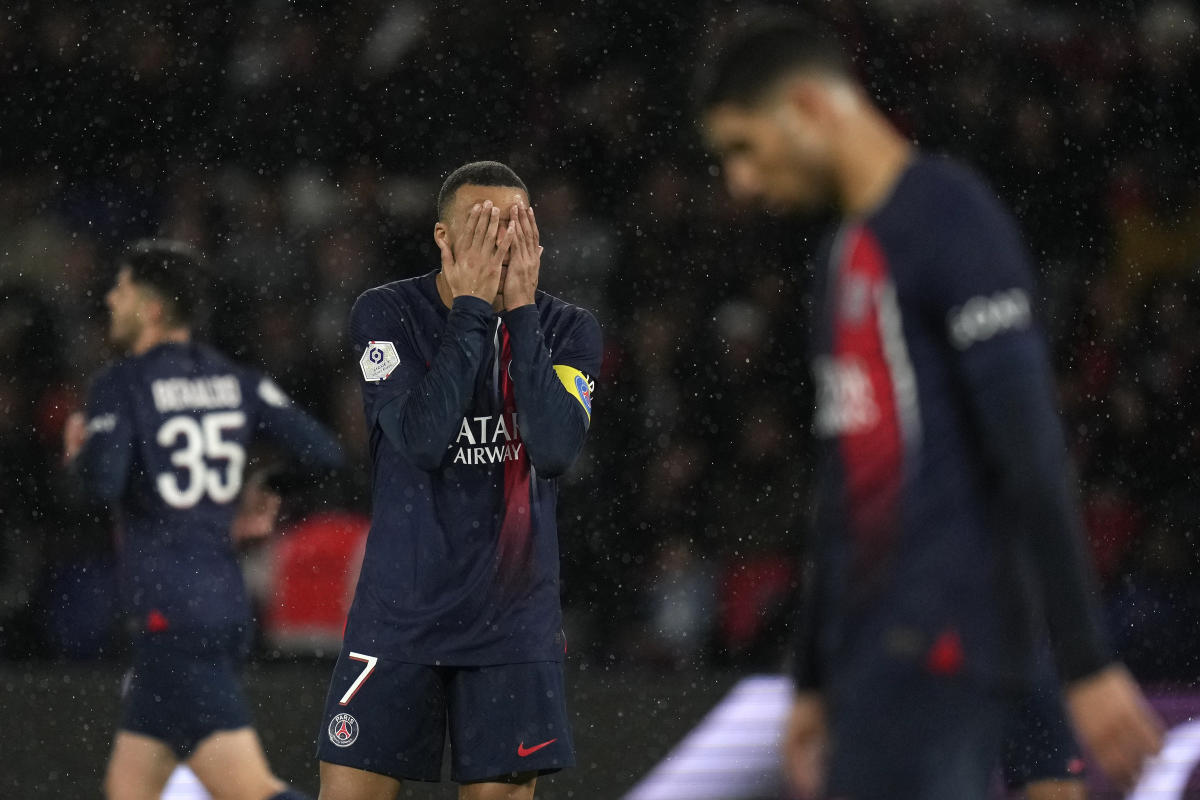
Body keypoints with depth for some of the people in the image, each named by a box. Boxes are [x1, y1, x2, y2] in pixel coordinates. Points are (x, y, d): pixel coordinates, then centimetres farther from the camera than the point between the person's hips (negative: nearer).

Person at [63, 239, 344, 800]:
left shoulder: (119, 386, -7)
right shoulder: (237, 382, 10)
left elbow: (102, 481, -23)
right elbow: (323, 454, 3)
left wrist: (76, 452, -1)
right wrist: (258, 510, 20)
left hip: (170, 612, -8)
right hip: (226, 601, 8)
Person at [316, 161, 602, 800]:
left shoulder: (568, 331, 1)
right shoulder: (387, 314, -4)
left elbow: (556, 449, -17)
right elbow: (420, 438, -20)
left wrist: (521, 310, -16)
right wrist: (473, 308, -18)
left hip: (514, 617, 1)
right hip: (401, 608, -1)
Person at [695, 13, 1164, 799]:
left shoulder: (950, 218, -10)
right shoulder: (847, 255, 20)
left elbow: (1031, 451, -16)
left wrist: (1088, 664, -21)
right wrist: (815, 684, 25)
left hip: (937, 645, -9)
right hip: (873, 647, 9)